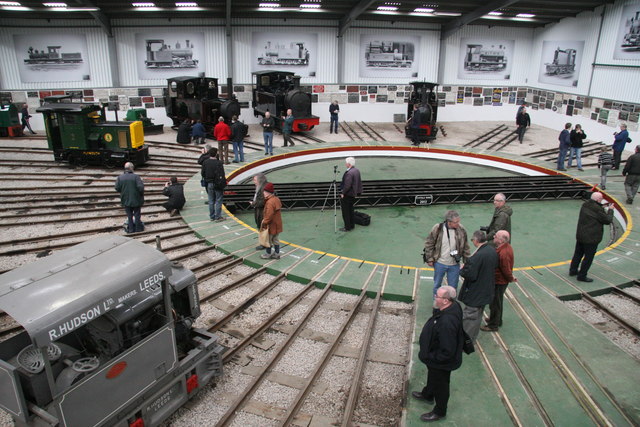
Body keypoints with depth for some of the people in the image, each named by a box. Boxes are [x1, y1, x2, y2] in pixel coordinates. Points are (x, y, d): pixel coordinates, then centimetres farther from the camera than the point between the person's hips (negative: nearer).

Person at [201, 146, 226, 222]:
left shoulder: (205, 162, 0)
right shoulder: (218, 163, -19)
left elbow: (203, 173, 7)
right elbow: (221, 176, -19)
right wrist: (223, 184, -11)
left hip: (209, 184, 6)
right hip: (217, 185, -6)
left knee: (211, 201, 14)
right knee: (218, 201, 4)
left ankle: (212, 216, 21)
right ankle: (218, 217, 8)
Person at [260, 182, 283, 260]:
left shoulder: (270, 202, -26)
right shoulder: (276, 199, 4)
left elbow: (269, 216, -27)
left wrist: (264, 224, -18)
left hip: (271, 225, -9)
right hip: (277, 224, 9)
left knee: (268, 239, 8)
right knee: (275, 239, 18)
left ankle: (268, 254, 22)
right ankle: (277, 254, 26)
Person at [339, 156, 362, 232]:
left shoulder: (349, 173, -24)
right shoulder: (357, 171, 6)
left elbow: (347, 185, -27)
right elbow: (359, 182, 14)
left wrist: (343, 193, -16)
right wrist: (358, 191, 21)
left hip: (347, 195, -10)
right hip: (353, 194, 10)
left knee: (345, 212, 0)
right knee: (351, 210, 18)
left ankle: (347, 227, 4)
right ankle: (352, 225, 26)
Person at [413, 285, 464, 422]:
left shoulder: (447, 322, -43)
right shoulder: (451, 307, -13)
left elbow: (447, 352, -36)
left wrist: (430, 357, -21)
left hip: (441, 363, -9)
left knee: (440, 385, 17)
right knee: (432, 376, 33)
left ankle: (439, 412, 41)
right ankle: (428, 395, 60)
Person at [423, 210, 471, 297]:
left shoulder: (461, 230, -10)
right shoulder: (437, 229, -17)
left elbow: (466, 247, 2)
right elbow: (429, 244, -6)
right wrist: (429, 259, -5)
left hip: (454, 265, 1)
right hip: (439, 263, -1)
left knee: (453, 287, 14)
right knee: (437, 284, 18)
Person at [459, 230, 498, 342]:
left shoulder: (478, 256, -30)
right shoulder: (493, 251, -3)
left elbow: (470, 275, -29)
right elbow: (495, 266, 11)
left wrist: (462, 270, -10)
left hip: (475, 294, -9)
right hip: (487, 290, 9)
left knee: (469, 316, 6)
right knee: (478, 315, 23)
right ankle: (472, 338, 38)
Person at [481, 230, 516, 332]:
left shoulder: (503, 253, -34)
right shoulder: (507, 247, -1)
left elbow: (506, 270, -26)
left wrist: (510, 279, -9)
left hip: (499, 282, -10)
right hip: (501, 280, 10)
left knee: (495, 303, 7)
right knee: (497, 301, 26)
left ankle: (493, 325, 23)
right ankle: (497, 320, 44)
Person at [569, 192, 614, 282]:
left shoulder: (585, 205, 1)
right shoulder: (598, 209, -22)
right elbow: (608, 220, -11)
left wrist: (604, 209, 12)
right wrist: (610, 210, 3)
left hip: (580, 235, 8)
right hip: (591, 238, -8)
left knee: (578, 253, 20)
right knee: (588, 257, 5)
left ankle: (573, 270, 32)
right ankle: (582, 276, 12)